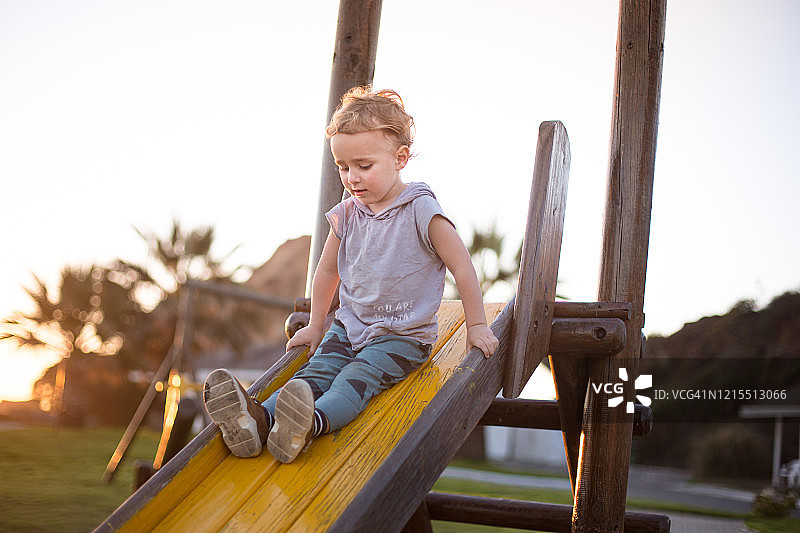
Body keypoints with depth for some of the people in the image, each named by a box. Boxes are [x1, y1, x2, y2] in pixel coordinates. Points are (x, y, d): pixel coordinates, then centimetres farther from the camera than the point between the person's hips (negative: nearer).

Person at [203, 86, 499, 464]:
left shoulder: (421, 212, -11)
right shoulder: (346, 216, 5)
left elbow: (462, 267, -7)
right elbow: (328, 269, 20)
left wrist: (476, 326, -5)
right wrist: (315, 326, 24)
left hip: (403, 337, -5)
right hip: (350, 326, 5)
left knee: (357, 378, -29)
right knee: (316, 372, -19)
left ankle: (313, 423, -57)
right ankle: (257, 419, -43)